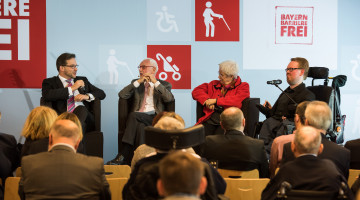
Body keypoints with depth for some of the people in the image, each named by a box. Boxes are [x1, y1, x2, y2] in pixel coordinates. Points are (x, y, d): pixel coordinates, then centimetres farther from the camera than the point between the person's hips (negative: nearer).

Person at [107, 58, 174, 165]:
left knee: (133, 116, -32)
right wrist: (139, 82, 0)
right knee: (140, 126, -35)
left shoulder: (164, 85, 20)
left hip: (155, 118, -2)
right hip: (138, 119, 2)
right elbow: (122, 95, 7)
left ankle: (122, 157, -36)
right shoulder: (136, 83, 26)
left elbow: (169, 98, -4)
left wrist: (156, 82, -6)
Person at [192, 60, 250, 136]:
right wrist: (207, 100, -3)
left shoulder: (243, 86, 9)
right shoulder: (214, 84, 24)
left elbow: (238, 101, -10)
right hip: (210, 121, 4)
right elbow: (196, 91, 18)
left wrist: (215, 101, -8)